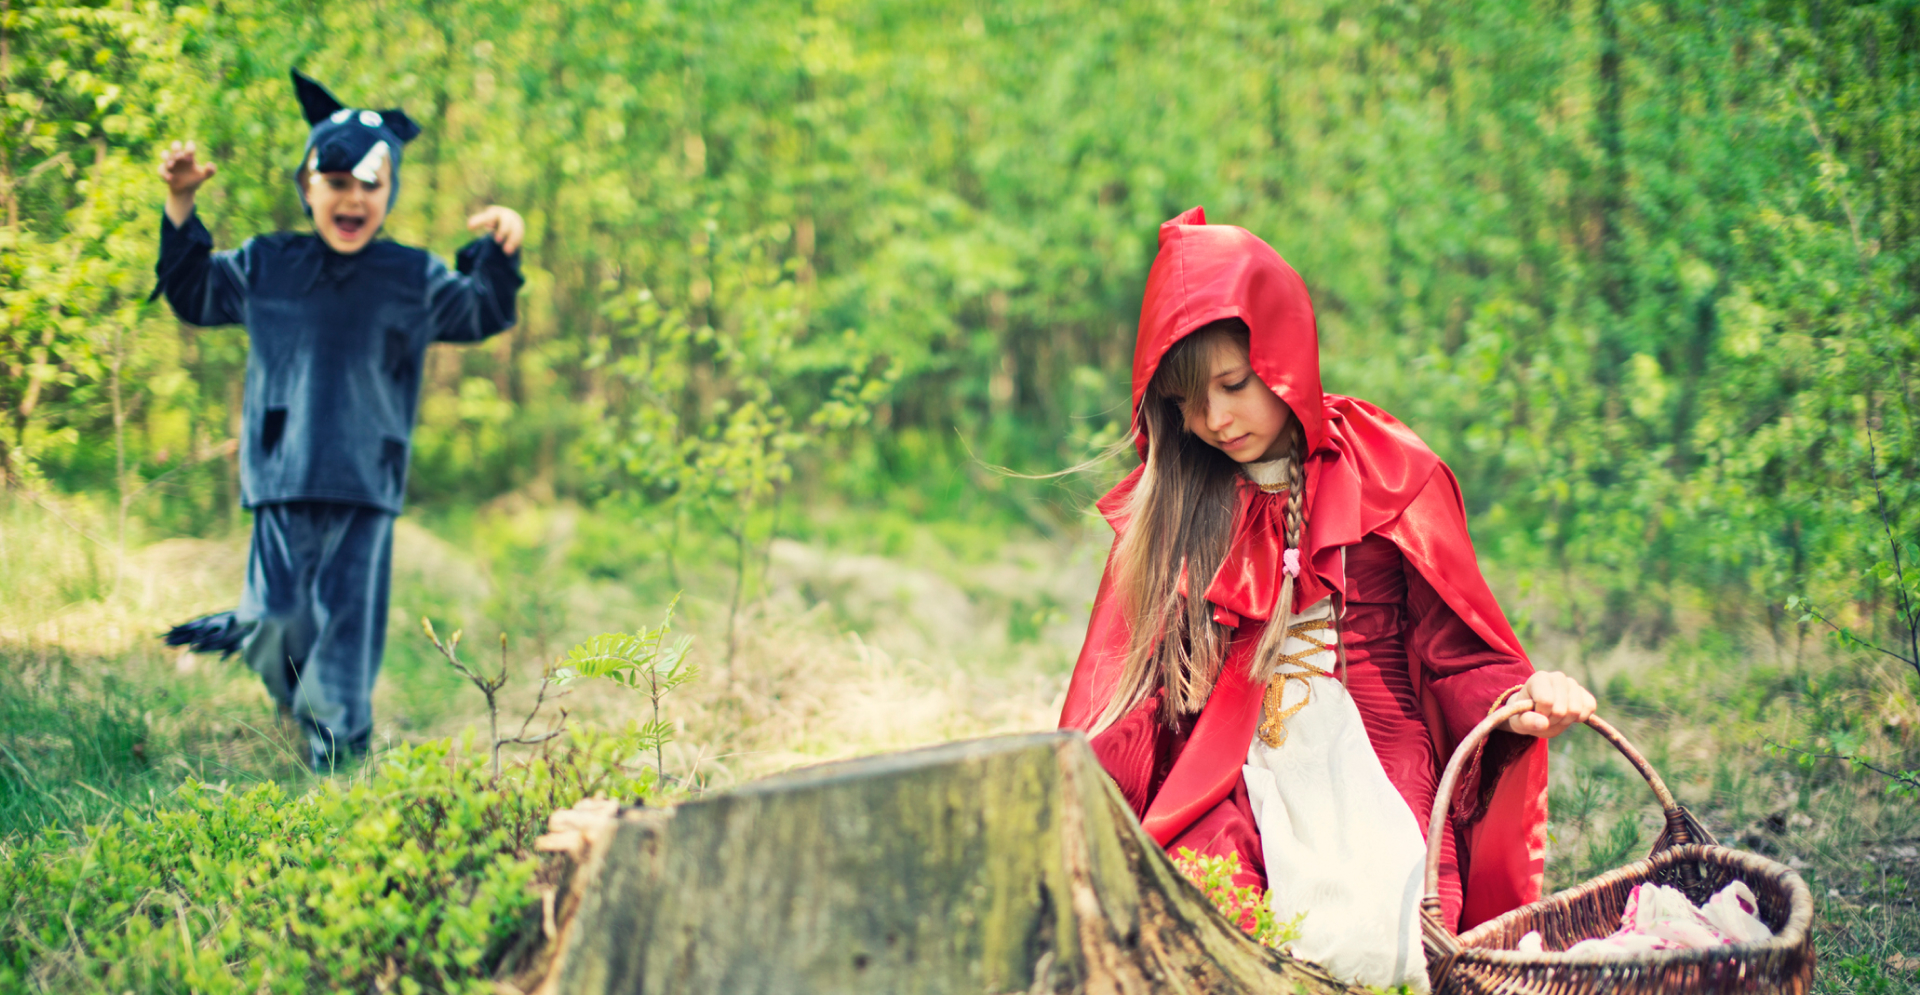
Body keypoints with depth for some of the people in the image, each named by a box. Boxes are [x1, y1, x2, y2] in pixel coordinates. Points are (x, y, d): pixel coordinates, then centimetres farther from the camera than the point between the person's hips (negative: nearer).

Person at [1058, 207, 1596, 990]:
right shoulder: (1168, 507, 11)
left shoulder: (1388, 479, 6)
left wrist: (1516, 704, -15)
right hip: (1226, 803, 1)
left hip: (1370, 793, -1)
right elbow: (1119, 705, 11)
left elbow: (1454, 658, 6)